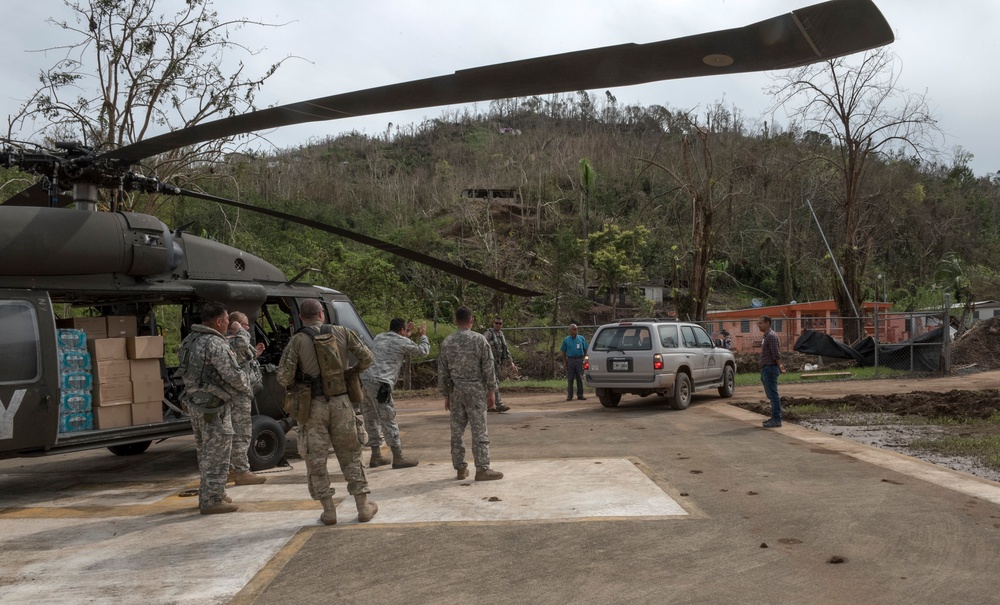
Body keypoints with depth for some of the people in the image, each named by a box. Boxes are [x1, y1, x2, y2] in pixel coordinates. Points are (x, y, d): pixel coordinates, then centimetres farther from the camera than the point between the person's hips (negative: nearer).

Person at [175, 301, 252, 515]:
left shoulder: (191, 340, 9)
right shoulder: (215, 344, -20)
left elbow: (191, 371, 13)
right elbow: (232, 374, -20)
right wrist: (246, 388, 0)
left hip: (195, 403, 10)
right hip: (213, 406, -9)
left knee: (206, 452, 19)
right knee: (217, 454, -1)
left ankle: (206, 495, 29)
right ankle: (212, 500, 4)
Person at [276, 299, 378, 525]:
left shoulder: (298, 341, -6)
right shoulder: (342, 333, 1)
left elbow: (283, 377, -10)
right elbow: (366, 358, 2)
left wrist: (294, 388, 11)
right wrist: (352, 372, 19)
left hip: (314, 405, -2)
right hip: (341, 402, 2)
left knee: (316, 459, 8)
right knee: (350, 455, 13)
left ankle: (329, 511, 10)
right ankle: (363, 507, 16)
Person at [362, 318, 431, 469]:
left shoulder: (379, 338, 22)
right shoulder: (403, 342, 3)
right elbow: (423, 351, 18)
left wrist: (407, 335, 46)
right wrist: (423, 335, 34)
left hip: (363, 380, 7)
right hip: (379, 383, -7)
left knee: (372, 419, 15)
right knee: (388, 421, -1)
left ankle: (376, 456, 22)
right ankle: (398, 458, 5)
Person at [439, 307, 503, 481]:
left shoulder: (447, 342, 4)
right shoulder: (479, 339, -6)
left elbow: (442, 371, 7)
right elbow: (488, 367, -7)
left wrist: (446, 394, 14)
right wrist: (491, 391, 0)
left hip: (455, 390, 3)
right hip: (476, 390, -3)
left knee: (457, 430, 8)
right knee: (479, 429, -2)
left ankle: (460, 468, 13)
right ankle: (482, 469, -3)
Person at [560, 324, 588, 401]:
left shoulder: (581, 339, 7)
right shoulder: (566, 340, 7)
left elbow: (585, 350, 10)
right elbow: (563, 352, 8)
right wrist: (564, 362, 1)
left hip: (579, 360, 0)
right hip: (570, 360, 0)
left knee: (580, 378, 3)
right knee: (570, 379, 0)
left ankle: (580, 395, 10)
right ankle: (569, 396, 4)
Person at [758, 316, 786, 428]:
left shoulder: (771, 336, -16)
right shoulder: (766, 336, 16)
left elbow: (776, 354, -19)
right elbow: (776, 353, 22)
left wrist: (779, 366, -10)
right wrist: (779, 365, 17)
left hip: (770, 368, -11)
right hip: (766, 369, 11)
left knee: (773, 395, -9)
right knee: (771, 395, 14)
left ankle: (777, 420, -8)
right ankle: (775, 417, 21)